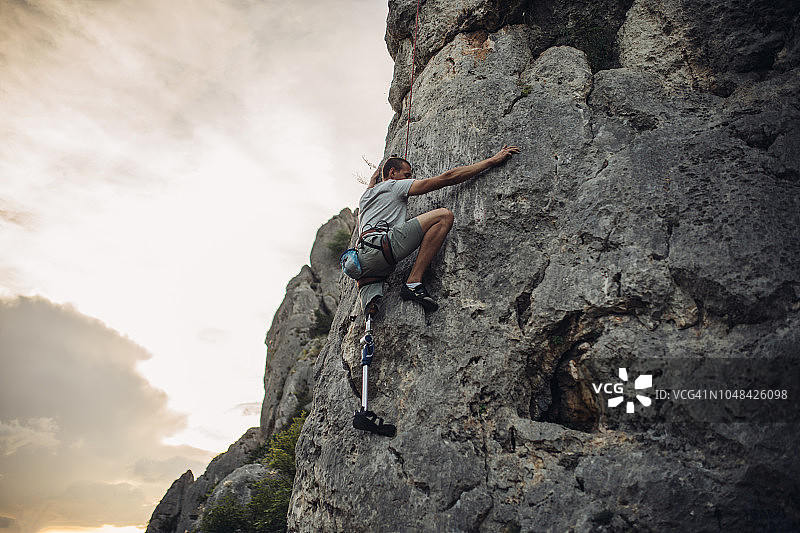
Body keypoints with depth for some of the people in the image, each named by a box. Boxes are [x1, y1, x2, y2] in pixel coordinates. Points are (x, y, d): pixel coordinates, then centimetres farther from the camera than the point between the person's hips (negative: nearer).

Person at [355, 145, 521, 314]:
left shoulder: (365, 196, 34)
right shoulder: (395, 186, 13)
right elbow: (447, 178, 8)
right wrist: (492, 160, 12)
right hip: (380, 246, -8)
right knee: (444, 215, -7)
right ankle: (413, 283, -13)